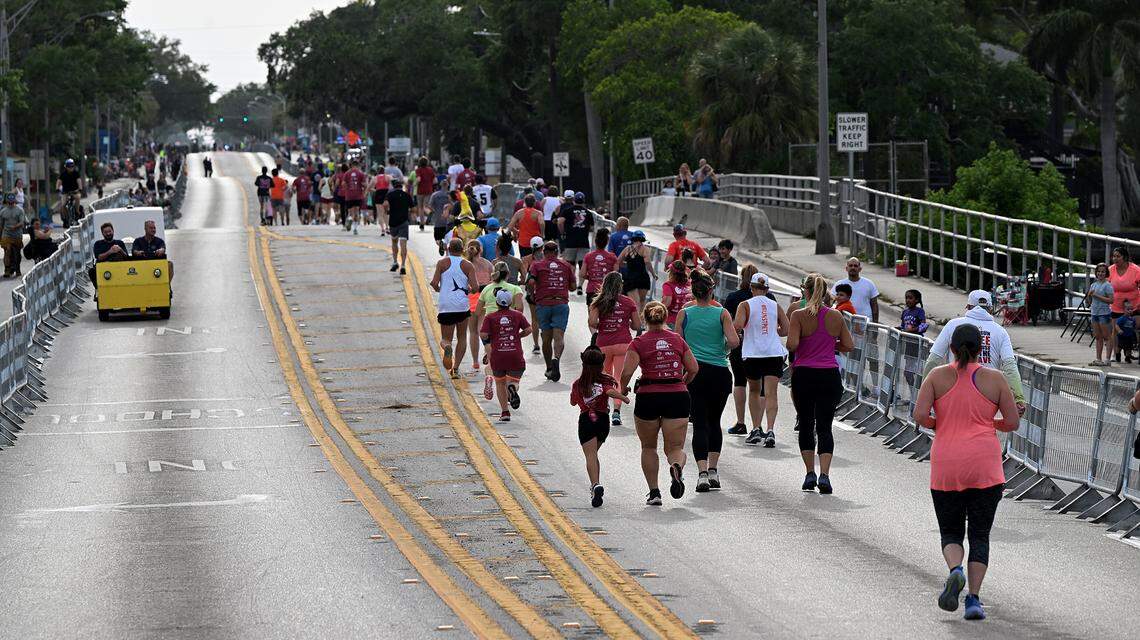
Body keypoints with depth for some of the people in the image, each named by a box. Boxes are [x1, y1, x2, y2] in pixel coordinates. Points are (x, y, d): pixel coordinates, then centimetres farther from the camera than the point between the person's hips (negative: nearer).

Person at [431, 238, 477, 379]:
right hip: (463, 305, 0)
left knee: (446, 339, 8)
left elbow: (434, 283, -7)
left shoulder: (442, 263, 0)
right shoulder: (468, 265, 0)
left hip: (446, 306, 0)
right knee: (462, 337, 17)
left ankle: (446, 346, -29)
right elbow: (474, 287, -8)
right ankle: (456, 368, 10)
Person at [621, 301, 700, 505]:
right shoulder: (677, 340, 7)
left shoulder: (639, 342, -3)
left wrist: (623, 389, 7)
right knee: (675, 447, 4)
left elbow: (627, 372, -12)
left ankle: (654, 492, 13)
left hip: (648, 397, -1)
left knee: (648, 447, 17)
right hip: (677, 396, 1)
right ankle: (677, 466, -31)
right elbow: (693, 369, 7)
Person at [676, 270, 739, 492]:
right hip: (719, 372, 0)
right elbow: (734, 341, -11)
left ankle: (702, 472, -15)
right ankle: (713, 470, 17)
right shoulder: (721, 313, -2)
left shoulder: (684, 313, 0)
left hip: (694, 372, 0)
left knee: (700, 423, -1)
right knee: (714, 421, 18)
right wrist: (724, 349, 10)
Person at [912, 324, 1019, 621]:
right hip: (985, 467, 0)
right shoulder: (994, 379, 1)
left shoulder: (937, 376, 0)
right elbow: (1013, 422, 1)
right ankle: (973, 599, -7)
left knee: (951, 534, 12)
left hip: (946, 469, 0)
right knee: (979, 535, 7)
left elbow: (920, 415, -10)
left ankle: (955, 570, -20)